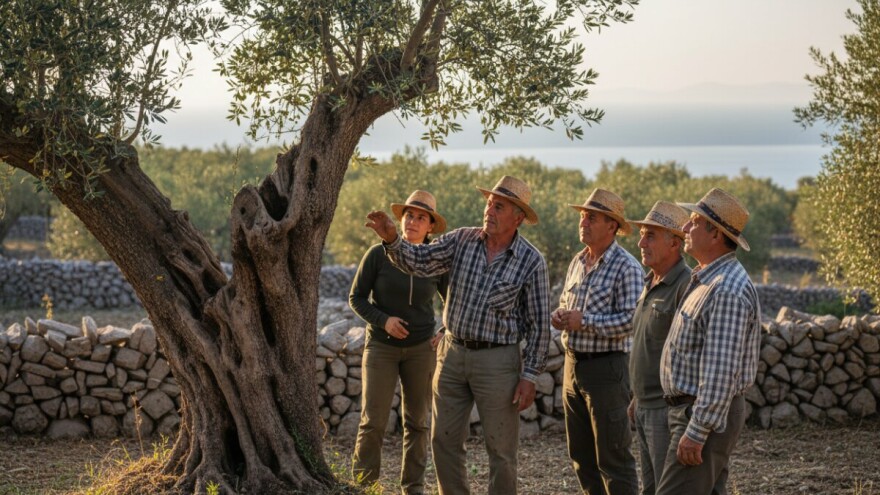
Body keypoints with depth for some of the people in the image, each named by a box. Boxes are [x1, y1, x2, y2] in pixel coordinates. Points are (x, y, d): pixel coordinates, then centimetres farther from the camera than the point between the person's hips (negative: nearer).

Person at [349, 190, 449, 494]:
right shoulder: (378, 254, -7)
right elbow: (356, 298, -2)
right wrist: (383, 320, -17)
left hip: (420, 349, 2)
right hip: (381, 347, -2)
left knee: (417, 421, 7)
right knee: (373, 421, -6)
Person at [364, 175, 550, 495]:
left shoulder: (531, 261, -8)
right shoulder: (462, 240, 1)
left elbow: (539, 324, -6)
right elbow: (419, 261, -6)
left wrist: (529, 375, -9)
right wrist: (392, 239, -26)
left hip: (497, 360, -4)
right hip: (452, 353, 4)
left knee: (500, 448, 4)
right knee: (444, 440, 11)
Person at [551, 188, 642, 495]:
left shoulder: (626, 267, -13)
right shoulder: (577, 263, 12)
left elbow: (631, 320, -21)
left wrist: (584, 321, -20)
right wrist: (559, 316, 1)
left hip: (606, 368, -8)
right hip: (573, 366, 8)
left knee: (613, 457, -2)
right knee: (581, 455, 15)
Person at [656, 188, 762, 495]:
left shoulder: (728, 290, -21)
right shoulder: (706, 279, 14)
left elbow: (722, 371, -26)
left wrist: (697, 432, -26)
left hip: (707, 414, -11)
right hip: (690, 408, 11)